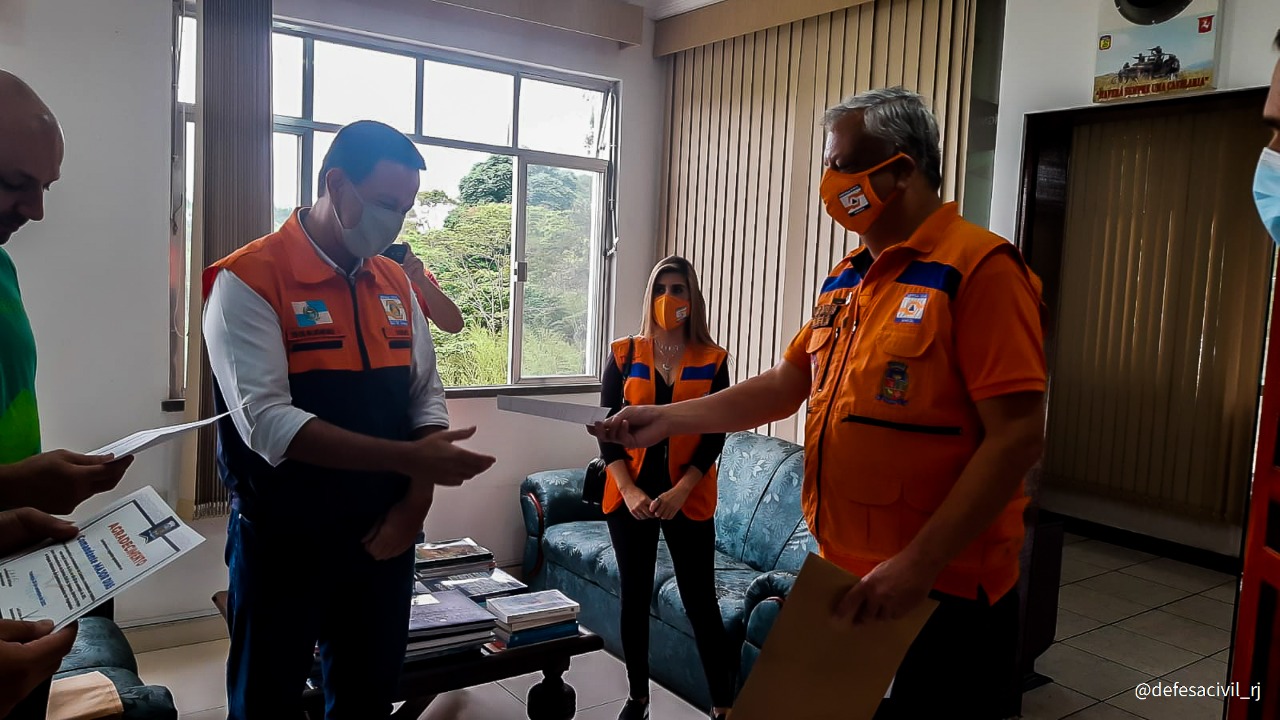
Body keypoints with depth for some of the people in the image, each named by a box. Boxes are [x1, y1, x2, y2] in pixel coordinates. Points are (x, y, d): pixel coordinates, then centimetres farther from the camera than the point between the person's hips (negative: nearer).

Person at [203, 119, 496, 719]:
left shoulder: (396, 283, 6)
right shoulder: (246, 282, -13)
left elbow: (427, 395, 8)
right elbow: (267, 423, -23)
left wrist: (418, 497, -7)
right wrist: (409, 458, -27)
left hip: (383, 535, 5)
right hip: (282, 542, -5)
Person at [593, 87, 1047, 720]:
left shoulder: (978, 266, -15)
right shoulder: (846, 279, 9)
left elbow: (1018, 435, -20)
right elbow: (785, 386, 14)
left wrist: (919, 563, -22)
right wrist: (669, 419, 5)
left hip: (942, 593, -7)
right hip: (844, 578, 7)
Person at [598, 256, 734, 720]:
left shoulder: (712, 360, 1)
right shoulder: (624, 355, 3)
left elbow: (715, 436, -3)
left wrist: (680, 492, -13)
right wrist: (628, 490, -11)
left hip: (689, 498, -1)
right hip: (629, 496, 2)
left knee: (700, 601, 1)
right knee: (634, 596, 11)